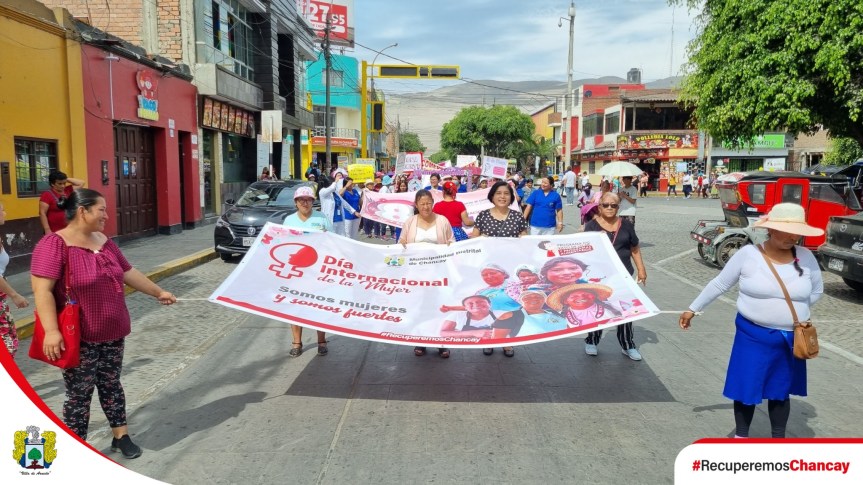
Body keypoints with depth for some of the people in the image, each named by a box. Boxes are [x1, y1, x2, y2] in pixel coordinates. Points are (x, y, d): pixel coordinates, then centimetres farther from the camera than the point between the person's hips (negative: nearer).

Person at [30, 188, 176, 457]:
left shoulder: (104, 241, 8)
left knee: (111, 385, 17)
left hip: (113, 333, 7)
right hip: (79, 338, -7)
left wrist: (158, 292, 25)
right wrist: (51, 330, -29)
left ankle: (121, 436, 28)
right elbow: (42, 289, -22)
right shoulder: (55, 244, -16)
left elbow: (129, 273, 19)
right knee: (79, 393, 3)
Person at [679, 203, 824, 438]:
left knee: (781, 391, 17)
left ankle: (778, 439, 33)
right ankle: (741, 436, 28)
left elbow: (817, 291, 12)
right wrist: (693, 309, 1)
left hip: (791, 338, 2)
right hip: (753, 335, -2)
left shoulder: (806, 257, -5)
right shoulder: (748, 254, -12)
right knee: (746, 387, 8)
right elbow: (719, 284, -3)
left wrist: (795, 312, 1)